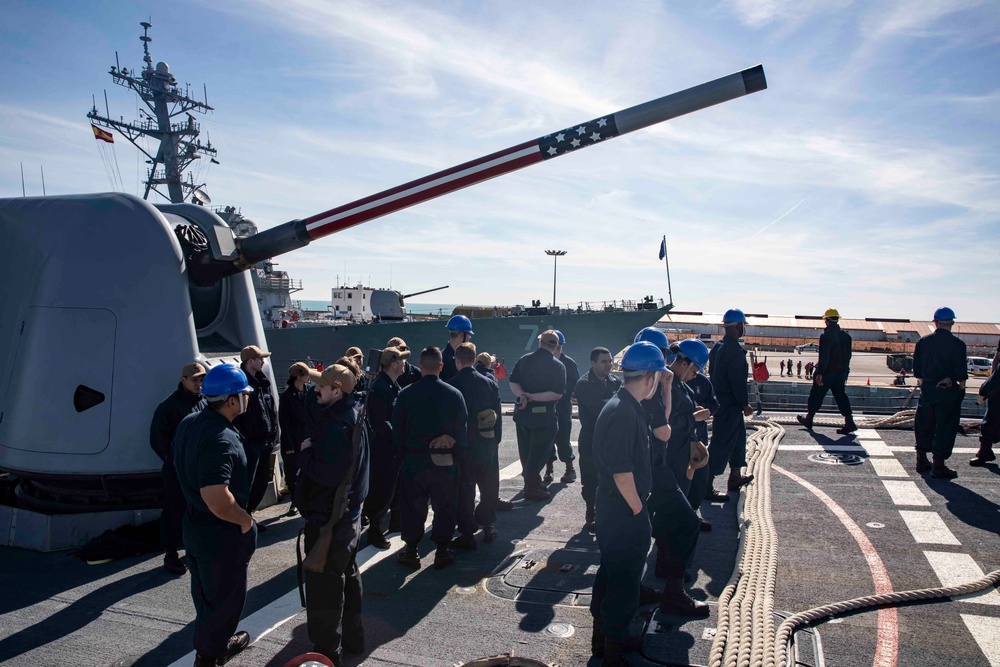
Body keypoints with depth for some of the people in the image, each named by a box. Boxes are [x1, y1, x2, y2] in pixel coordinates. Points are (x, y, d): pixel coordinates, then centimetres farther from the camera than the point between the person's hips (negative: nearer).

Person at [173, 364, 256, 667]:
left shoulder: (189, 423, -1)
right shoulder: (221, 439, -32)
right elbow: (218, 501, -40)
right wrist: (246, 520, -20)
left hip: (195, 527, 9)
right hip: (222, 535, -9)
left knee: (207, 595, 27)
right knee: (225, 600, 12)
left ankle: (217, 642, 47)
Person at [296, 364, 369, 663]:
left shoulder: (334, 424, -24)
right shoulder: (350, 416, 7)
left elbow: (327, 473, -30)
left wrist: (305, 452, -15)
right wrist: (312, 450, -3)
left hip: (328, 517, -10)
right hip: (347, 513, 10)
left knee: (324, 585, 4)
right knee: (347, 575, 21)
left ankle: (328, 651, 18)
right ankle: (352, 636, 36)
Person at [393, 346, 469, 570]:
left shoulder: (406, 394, -6)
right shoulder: (454, 394, -7)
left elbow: (397, 429, 1)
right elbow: (462, 428, -2)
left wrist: (402, 455, 11)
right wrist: (459, 454, 9)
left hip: (414, 459, 0)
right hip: (446, 461, 0)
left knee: (413, 506, 12)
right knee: (445, 506, 12)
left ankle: (411, 551, 21)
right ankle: (442, 551, 20)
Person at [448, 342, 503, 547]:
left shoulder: (452, 385, -11)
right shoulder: (490, 383, 1)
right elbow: (498, 415, 4)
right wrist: (497, 439, 12)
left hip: (463, 444, -3)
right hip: (488, 443, 4)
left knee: (465, 489, 5)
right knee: (489, 487, 17)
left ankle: (467, 534, 9)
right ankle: (488, 526, 28)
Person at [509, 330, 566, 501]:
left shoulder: (524, 360, 2)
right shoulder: (558, 366, -10)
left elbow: (513, 382, -5)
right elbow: (558, 393, -17)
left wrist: (522, 395, -17)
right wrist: (532, 397, -17)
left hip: (522, 413, 5)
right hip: (544, 416, -5)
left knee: (525, 451, 18)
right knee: (538, 453, 5)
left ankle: (530, 481, 34)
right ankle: (532, 489, 9)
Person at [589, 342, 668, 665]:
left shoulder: (627, 407, 7)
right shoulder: (623, 412, -25)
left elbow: (661, 429, 22)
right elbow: (621, 472, -26)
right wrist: (638, 510, -17)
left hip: (614, 509, 10)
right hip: (624, 513, -10)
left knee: (611, 572, 22)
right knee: (625, 580, 5)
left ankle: (603, 635, 39)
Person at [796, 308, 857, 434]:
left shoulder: (825, 335, -15)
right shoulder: (846, 335, 8)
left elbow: (823, 357, -20)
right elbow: (848, 355, 13)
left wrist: (819, 373, -18)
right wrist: (845, 372, 20)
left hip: (827, 372, -6)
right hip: (841, 372, 6)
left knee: (816, 395, 7)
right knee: (840, 395, 9)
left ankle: (808, 419, 19)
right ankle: (849, 422, -1)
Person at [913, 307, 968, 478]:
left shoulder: (923, 342, 3)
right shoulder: (957, 344, -9)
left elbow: (917, 369, 7)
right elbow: (961, 371, -10)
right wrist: (961, 387, 4)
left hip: (927, 389, 4)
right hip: (948, 391, -4)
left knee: (924, 425, 14)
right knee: (945, 427, 2)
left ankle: (921, 461, 23)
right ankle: (938, 466, 2)